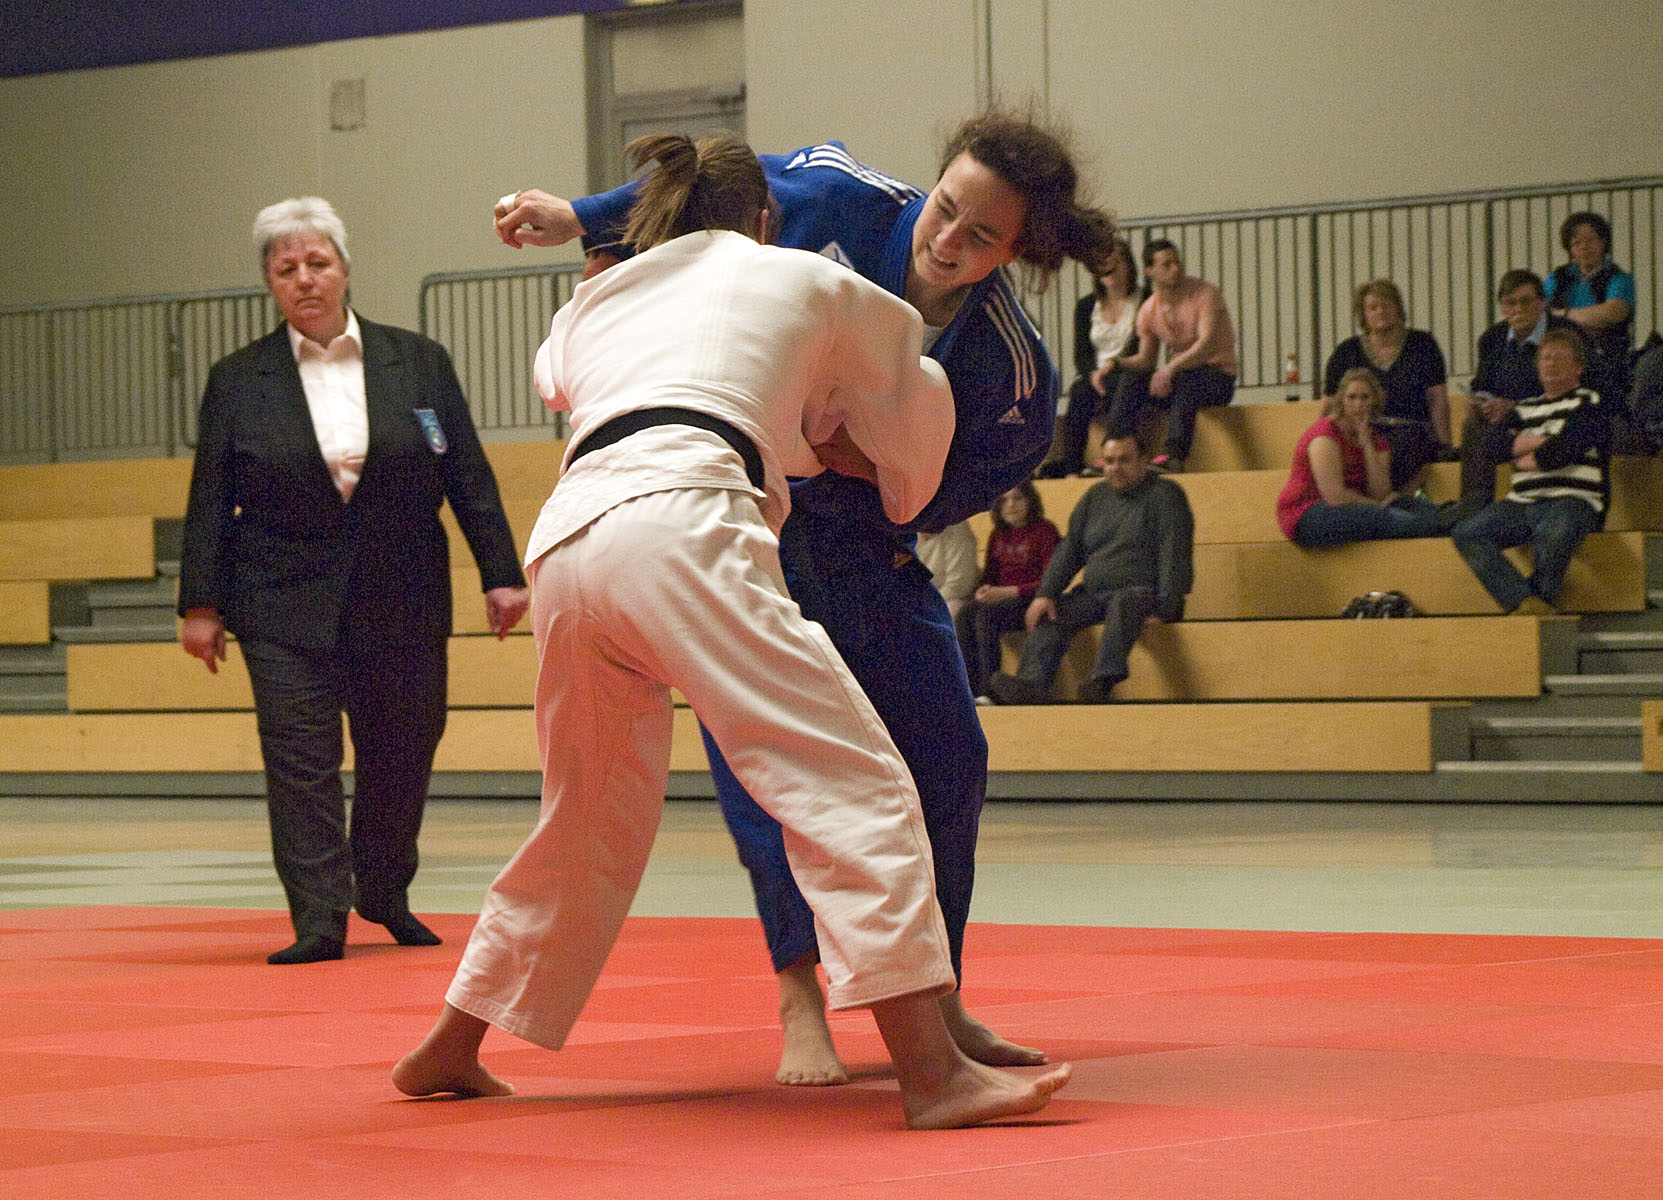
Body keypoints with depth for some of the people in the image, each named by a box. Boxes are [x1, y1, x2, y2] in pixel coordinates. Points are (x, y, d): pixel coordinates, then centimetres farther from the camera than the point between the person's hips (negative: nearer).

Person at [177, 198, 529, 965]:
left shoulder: (419, 363, 5)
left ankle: (385, 895, 29)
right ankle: (318, 922, -7)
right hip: (285, 609, -1)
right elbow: (210, 503, 4)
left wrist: (500, 575, 0)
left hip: (401, 606, 1)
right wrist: (200, 604, -1)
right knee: (300, 764, -8)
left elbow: (468, 477, 5)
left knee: (401, 754, 8)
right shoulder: (237, 382, 3)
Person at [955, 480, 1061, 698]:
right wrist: (984, 591, -6)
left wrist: (1007, 592, -19)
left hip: (1029, 602, -6)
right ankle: (968, 687, -30)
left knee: (986, 614, -32)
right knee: (964, 615, -24)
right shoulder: (997, 536, 18)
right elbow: (989, 575, 21)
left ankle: (988, 689, -32)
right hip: (1000, 600, 6)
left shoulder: (1044, 531, -3)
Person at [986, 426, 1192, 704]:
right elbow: (1069, 549, 14)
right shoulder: (1096, 496, 18)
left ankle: (1102, 681, -58)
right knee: (1051, 613, -18)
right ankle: (1032, 684, -38)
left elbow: (1174, 556, -10)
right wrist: (1045, 594, -2)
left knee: (1124, 603, -38)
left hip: (1145, 593, -6)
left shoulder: (1165, 495, 0)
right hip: (1094, 594, 6)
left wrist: (1163, 609, -22)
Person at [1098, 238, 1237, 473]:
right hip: (1179, 374, 6)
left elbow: (1207, 344, -27)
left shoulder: (1204, 294, -13)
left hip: (1219, 377, -6)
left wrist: (1171, 368, -42)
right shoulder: (1149, 310, 5)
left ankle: (1174, 454, -51)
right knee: (1131, 379, -12)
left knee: (1186, 378, -37)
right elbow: (1145, 359, 6)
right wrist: (1115, 363, -15)